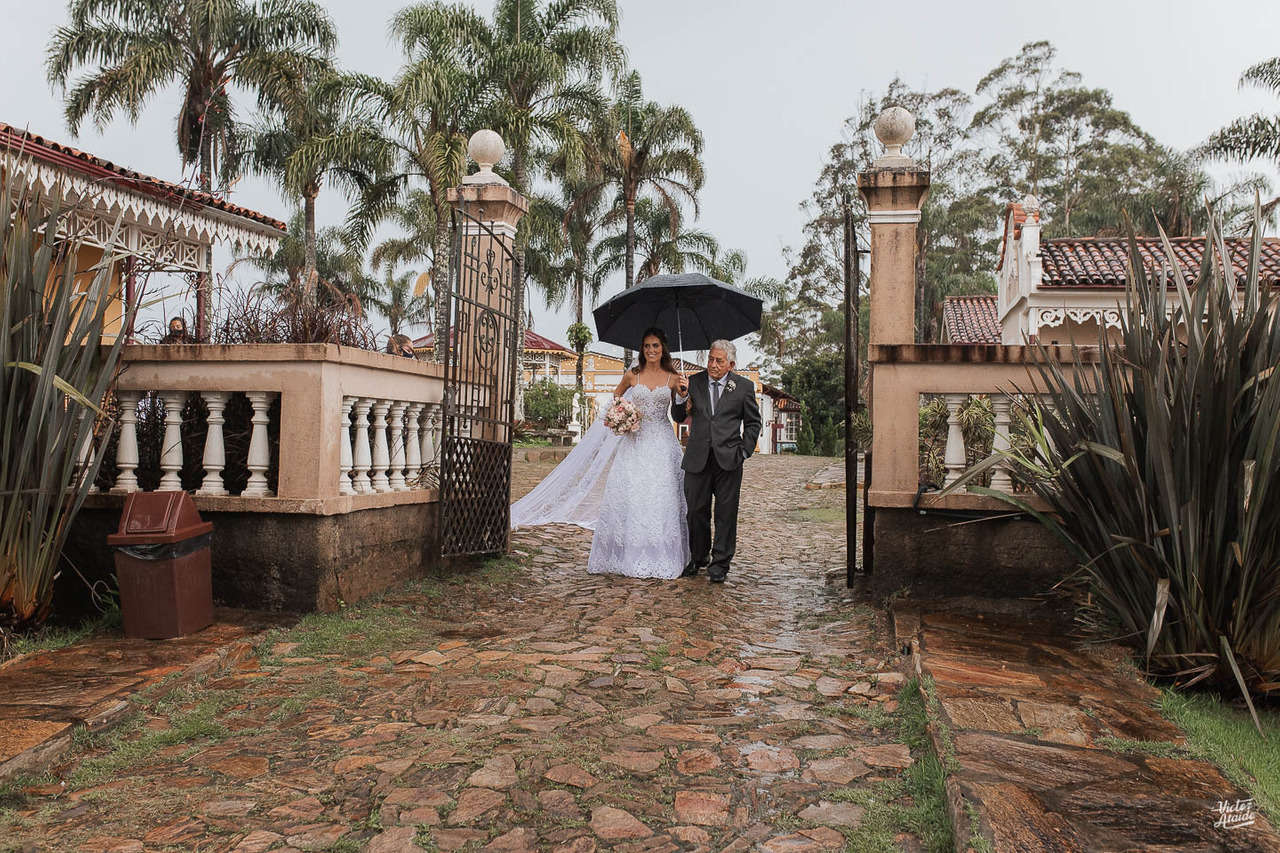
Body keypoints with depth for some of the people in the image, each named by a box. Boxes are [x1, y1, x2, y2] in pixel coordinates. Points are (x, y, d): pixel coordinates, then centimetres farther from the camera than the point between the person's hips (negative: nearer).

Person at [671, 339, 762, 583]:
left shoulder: (744, 386, 3)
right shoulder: (694, 382, 5)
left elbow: (753, 423, 9)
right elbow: (678, 418, 9)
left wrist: (744, 451, 0)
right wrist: (681, 397, -10)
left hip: (728, 460, -1)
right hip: (697, 459, 1)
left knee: (726, 514, 4)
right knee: (696, 511, 8)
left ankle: (720, 563, 16)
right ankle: (698, 558, 26)